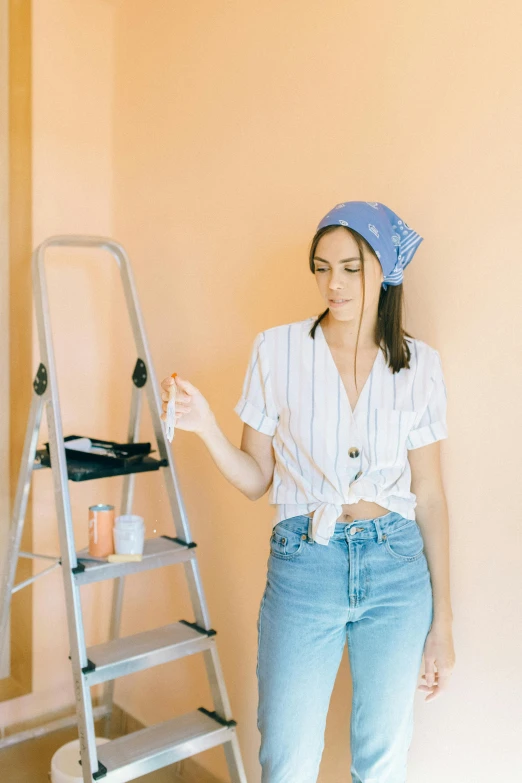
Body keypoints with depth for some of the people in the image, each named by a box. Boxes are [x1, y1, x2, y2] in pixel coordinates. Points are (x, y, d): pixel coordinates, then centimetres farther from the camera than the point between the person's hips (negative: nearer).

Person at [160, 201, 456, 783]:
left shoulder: (419, 363, 1)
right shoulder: (277, 349, -2)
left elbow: (428, 493, 4)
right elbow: (256, 480, 2)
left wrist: (442, 619, 4)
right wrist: (206, 427, -17)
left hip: (398, 570, 2)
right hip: (304, 566, -1)